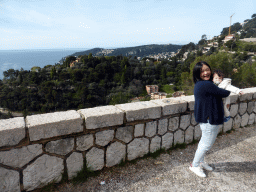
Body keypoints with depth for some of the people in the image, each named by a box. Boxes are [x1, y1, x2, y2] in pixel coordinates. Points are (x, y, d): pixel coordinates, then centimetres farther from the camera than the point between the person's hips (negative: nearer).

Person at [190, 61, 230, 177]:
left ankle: (201, 161, 42)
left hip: (206, 118, 10)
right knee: (207, 144, 4)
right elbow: (223, 93, -16)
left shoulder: (199, 84, 8)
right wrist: (228, 91, 5)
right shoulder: (207, 85, -24)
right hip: (209, 119, -10)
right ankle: (194, 165, 20)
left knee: (204, 141, 23)